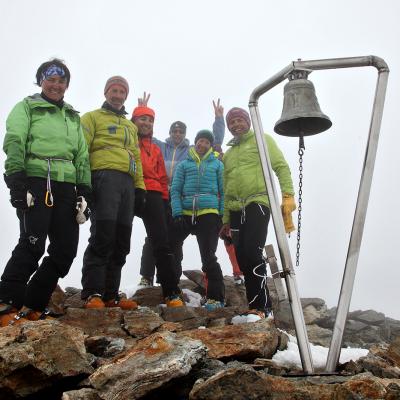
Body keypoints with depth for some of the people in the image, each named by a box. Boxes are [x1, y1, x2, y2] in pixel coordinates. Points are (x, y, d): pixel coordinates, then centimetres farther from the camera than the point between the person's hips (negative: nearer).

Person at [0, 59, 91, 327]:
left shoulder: (74, 117, 25)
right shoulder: (27, 107, 10)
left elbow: (82, 156, 20)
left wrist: (84, 191, 9)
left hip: (65, 187, 6)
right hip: (35, 181, -5)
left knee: (66, 250, -1)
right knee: (33, 244, -17)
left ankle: (32, 306, 8)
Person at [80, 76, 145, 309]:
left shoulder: (131, 126, 30)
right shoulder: (93, 118, 12)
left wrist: (140, 188, 15)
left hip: (128, 182, 6)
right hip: (105, 177, -6)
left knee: (122, 241, 2)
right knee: (103, 235, -17)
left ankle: (110, 293, 7)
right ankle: (93, 293, -13)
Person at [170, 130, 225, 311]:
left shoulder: (217, 165, 14)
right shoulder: (184, 164, 16)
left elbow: (223, 191, 10)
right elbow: (175, 190, 7)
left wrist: (222, 216, 0)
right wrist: (177, 213, -5)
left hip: (209, 214, -2)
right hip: (186, 214, 2)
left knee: (208, 257, -6)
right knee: (172, 248, 1)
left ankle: (216, 297, 2)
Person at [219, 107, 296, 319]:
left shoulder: (262, 140, 10)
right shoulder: (228, 154, 25)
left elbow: (281, 167, -1)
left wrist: (288, 195, -15)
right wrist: (226, 220, 18)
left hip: (257, 203, -6)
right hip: (236, 209, 6)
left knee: (252, 252, -19)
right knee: (242, 258, 1)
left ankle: (261, 306, -12)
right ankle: (257, 305, 10)